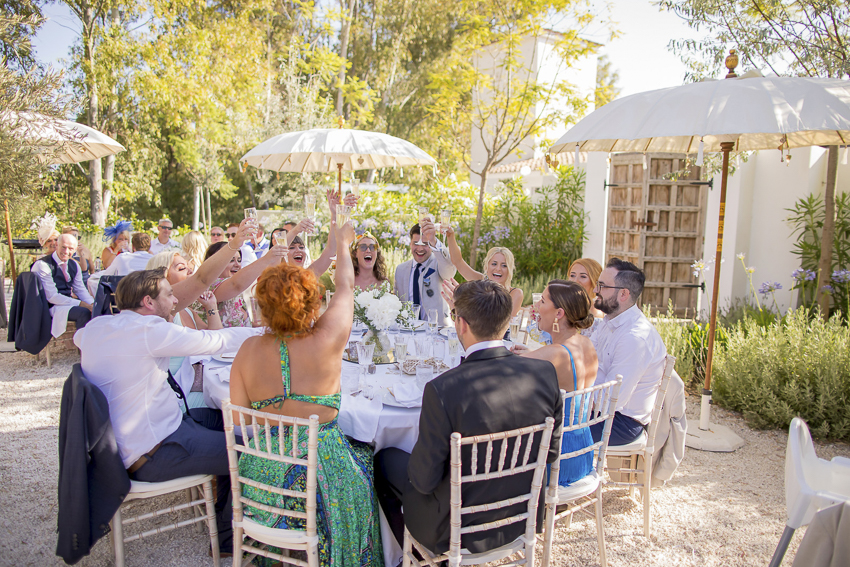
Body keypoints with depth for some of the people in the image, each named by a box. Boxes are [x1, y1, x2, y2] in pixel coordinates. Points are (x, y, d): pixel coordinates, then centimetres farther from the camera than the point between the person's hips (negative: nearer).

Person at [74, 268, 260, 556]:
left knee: (220, 419, 19)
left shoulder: (96, 326, 5)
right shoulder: (148, 329, -20)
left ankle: (223, 513, 30)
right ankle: (229, 537, 11)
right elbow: (215, 341, -16)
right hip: (152, 454, -10)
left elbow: (78, 337, 30)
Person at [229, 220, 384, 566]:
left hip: (260, 483, 3)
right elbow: (345, 285, 2)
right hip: (318, 477, -3)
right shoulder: (327, 340, -15)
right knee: (364, 457, 28)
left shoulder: (249, 350, -8)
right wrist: (343, 243, 20)